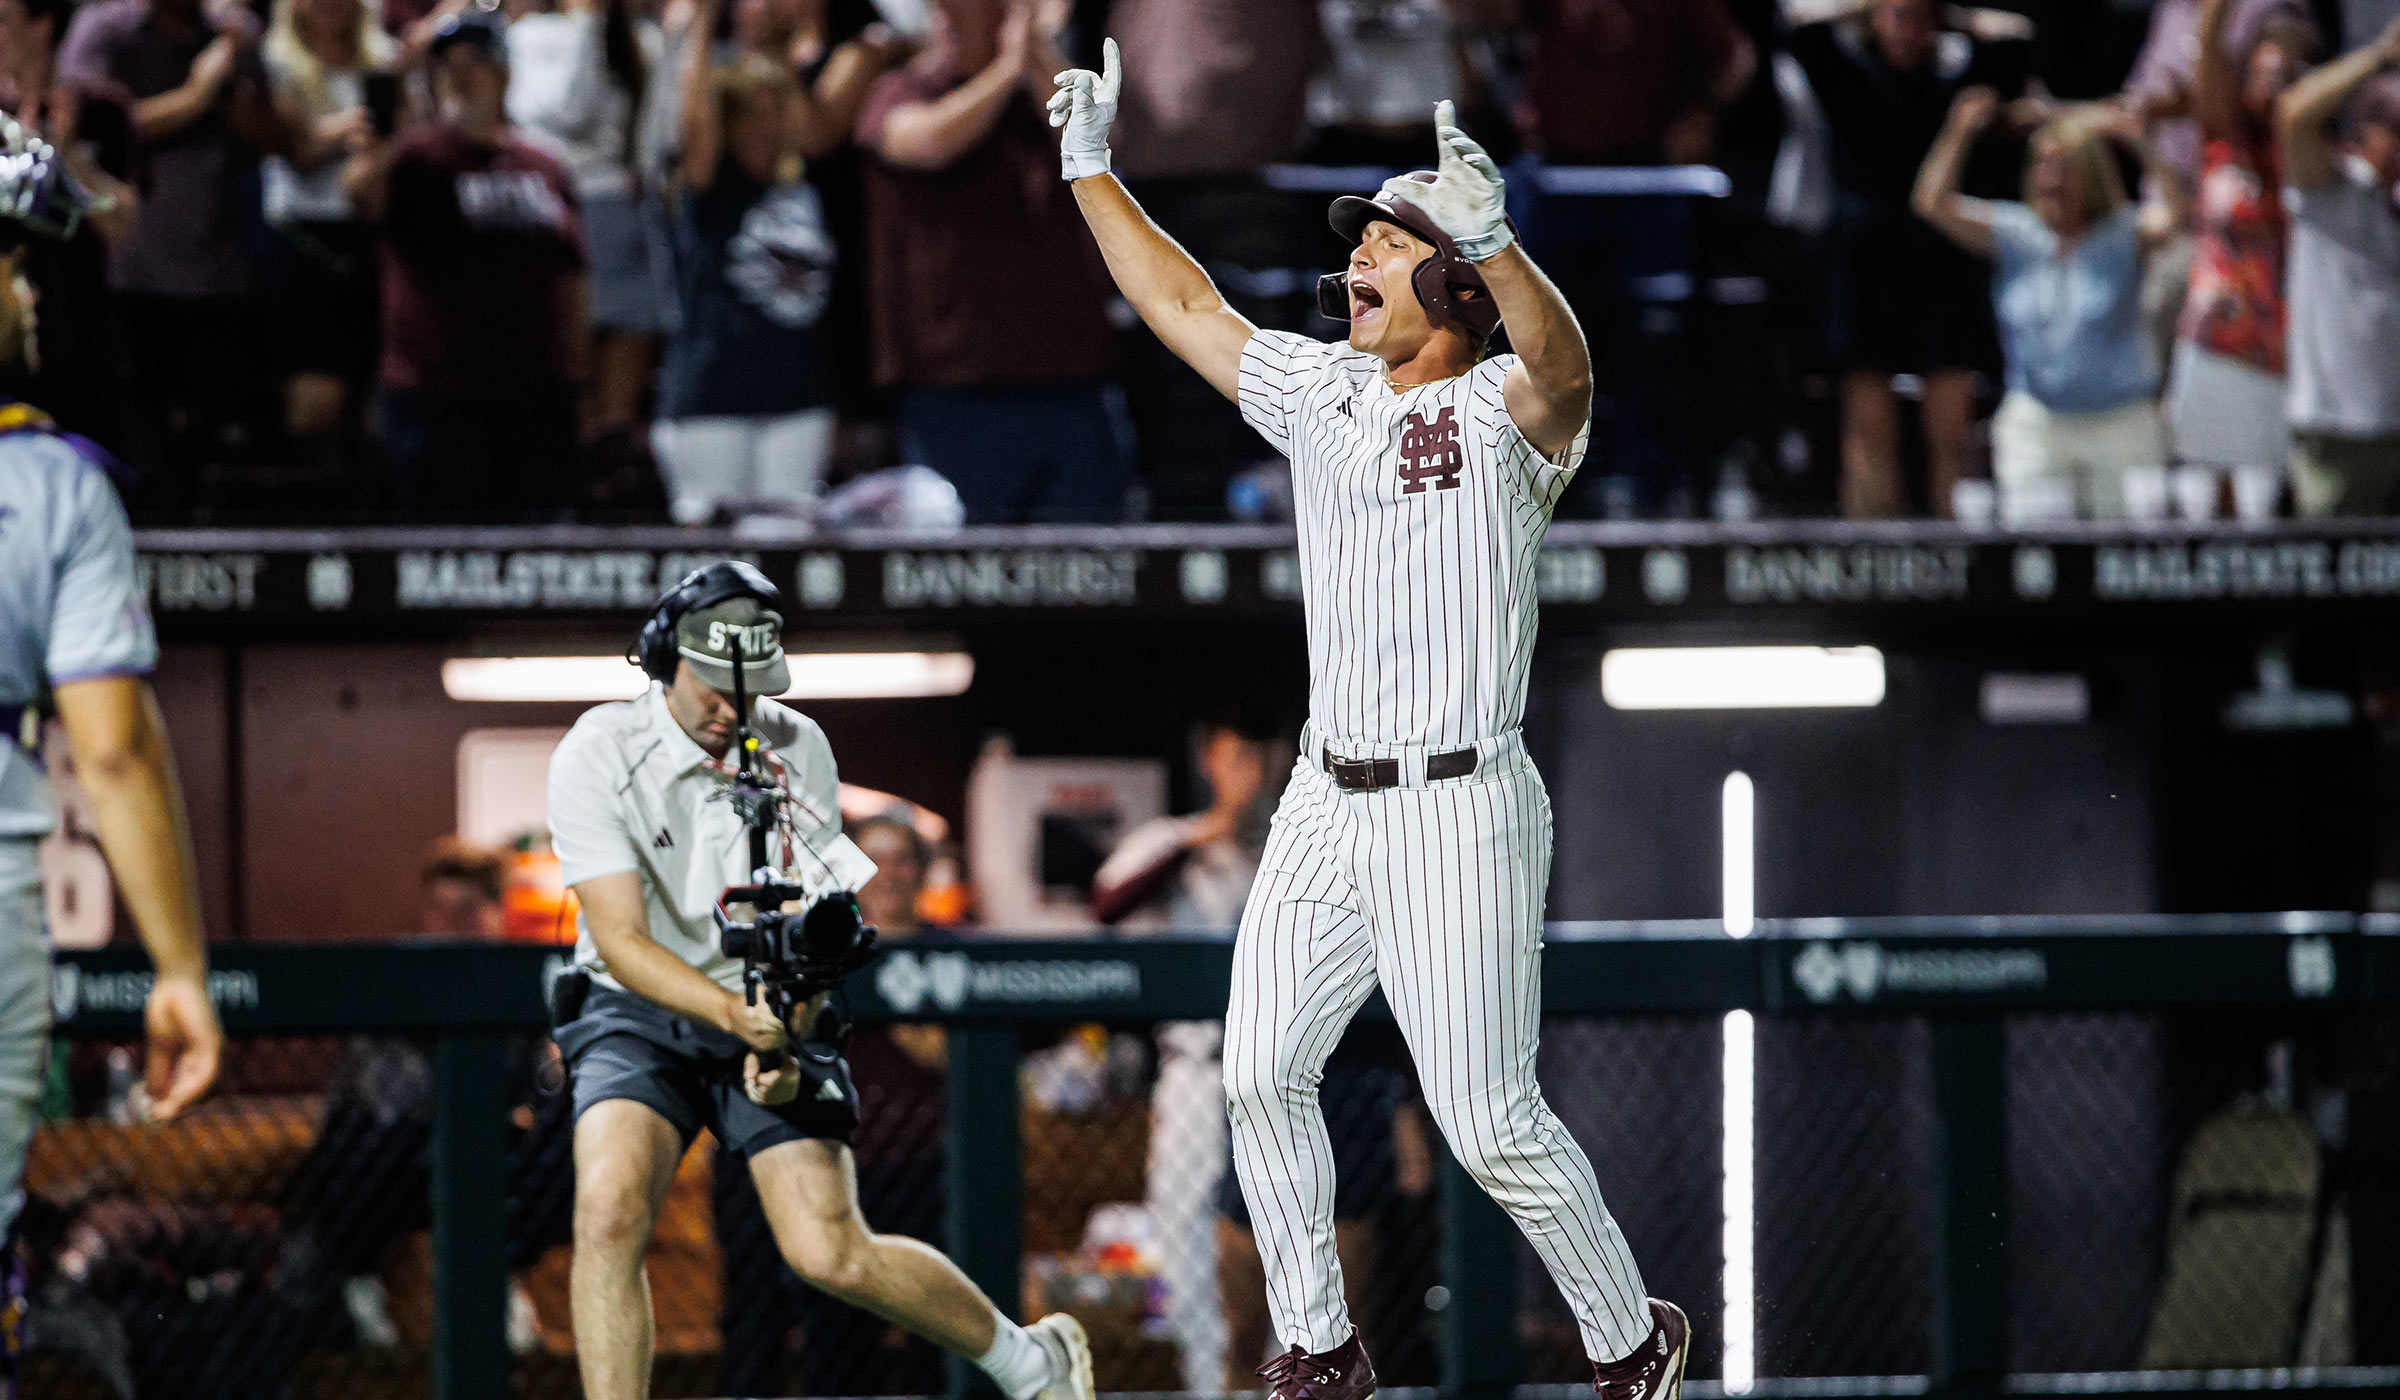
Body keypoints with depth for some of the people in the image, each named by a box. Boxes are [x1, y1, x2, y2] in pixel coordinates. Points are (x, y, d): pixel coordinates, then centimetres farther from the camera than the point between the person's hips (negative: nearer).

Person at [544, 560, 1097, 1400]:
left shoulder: (797, 750, -4)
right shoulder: (596, 756, -14)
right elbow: (623, 942, -20)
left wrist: (783, 1043, -23)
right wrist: (732, 1013, -35)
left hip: (778, 1021, 1)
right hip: (638, 1015, -1)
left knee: (832, 1254, -11)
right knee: (609, 1212, -27)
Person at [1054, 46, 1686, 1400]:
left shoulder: (1505, 411, -9)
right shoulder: (1323, 392, 12)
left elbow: (1562, 366, -33)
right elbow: (1186, 306, 23)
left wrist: (1496, 240, -51)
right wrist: (1090, 169, 20)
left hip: (1459, 815, -7)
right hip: (1326, 804, 7)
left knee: (1491, 1122, -8)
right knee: (1262, 1075, 4)